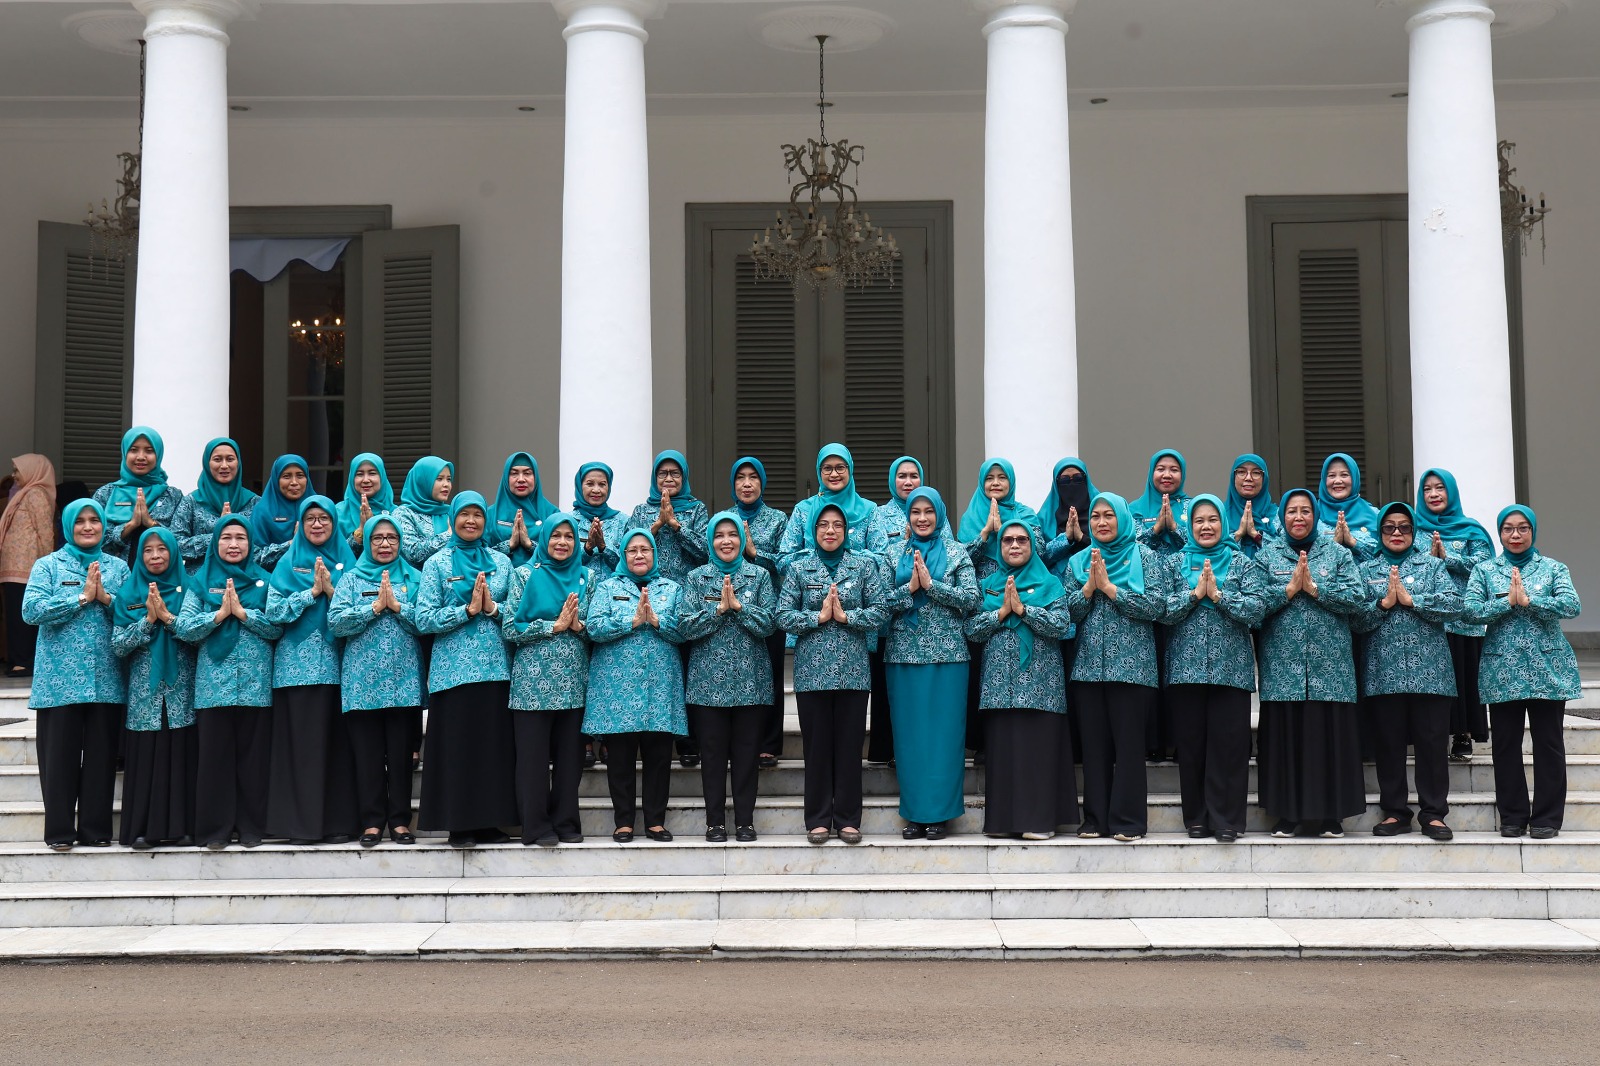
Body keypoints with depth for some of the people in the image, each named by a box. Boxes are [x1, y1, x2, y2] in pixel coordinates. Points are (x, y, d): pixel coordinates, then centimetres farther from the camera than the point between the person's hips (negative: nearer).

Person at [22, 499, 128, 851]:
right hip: (60, 679, -2)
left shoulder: (118, 567, 13)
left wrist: (107, 598, -12)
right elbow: (31, 610, -8)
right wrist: (82, 597, -12)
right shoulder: (48, 566, 6)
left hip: (106, 680, 2)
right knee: (60, 756, 0)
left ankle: (96, 829, 12)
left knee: (101, 756, 4)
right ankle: (59, 831, 8)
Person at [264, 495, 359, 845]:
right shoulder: (289, 563, 9)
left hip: (336, 664, 1)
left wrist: (331, 590, -12)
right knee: (301, 741, -4)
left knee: (337, 741, 0)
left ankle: (338, 822, 4)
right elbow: (274, 611, -3)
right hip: (297, 665, -1)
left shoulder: (346, 561, 12)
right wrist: (312, 591, -9)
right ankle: (300, 823, 0)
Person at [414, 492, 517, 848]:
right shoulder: (438, 563, 4)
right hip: (453, 668, -3)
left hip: (495, 667, 3)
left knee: (494, 743, 2)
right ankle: (459, 825, 3)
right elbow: (424, 620, -5)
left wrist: (492, 608, -9)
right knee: (457, 745, -3)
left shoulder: (501, 562, 13)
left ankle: (489, 822, 10)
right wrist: (468, 609, -12)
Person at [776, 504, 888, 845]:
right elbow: (784, 616, 0)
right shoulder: (799, 567, 6)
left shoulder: (864, 565, 7)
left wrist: (845, 615, -12)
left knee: (850, 745, 2)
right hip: (812, 671, 0)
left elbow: (880, 611, 0)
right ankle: (818, 820, 10)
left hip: (853, 670, 0)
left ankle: (848, 819, 10)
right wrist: (818, 617, -11)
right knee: (816, 745, 3)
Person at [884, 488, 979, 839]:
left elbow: (971, 600, -6)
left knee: (944, 731, -1)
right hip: (904, 654, 2)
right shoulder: (894, 553, 9)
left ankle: (939, 813, 5)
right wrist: (910, 588, -13)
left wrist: (930, 584, -13)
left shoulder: (956, 553, 5)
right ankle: (914, 812, 9)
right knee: (909, 732, 3)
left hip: (948, 653, -1)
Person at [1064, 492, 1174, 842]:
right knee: (1094, 744, 5)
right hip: (1089, 665, 4)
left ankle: (1128, 821, 2)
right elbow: (1069, 611, 6)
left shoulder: (1144, 557, 2)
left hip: (1131, 665, -4)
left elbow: (1157, 605, -11)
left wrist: (1109, 587, -10)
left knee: (1128, 744, -3)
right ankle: (1095, 819, 11)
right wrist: (1090, 585, -9)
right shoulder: (1079, 561, 13)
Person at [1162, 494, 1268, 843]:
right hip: (1186, 666, 1)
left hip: (1231, 667, -1)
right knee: (1190, 744, 3)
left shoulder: (1242, 563, 7)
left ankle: (1227, 820, 2)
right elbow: (1163, 609, -2)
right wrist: (1195, 593, -12)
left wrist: (1218, 594, -13)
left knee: (1229, 743, -4)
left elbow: (1257, 608, -6)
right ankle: (1196, 818, 12)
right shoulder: (1177, 562, 10)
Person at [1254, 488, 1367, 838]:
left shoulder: (1338, 553, 10)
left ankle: (1330, 815, 6)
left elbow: (1356, 598, -3)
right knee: (1285, 735, 0)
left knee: (1328, 734, -1)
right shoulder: (1267, 553, 10)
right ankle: (1288, 813, 8)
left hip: (1329, 663, 0)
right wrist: (1289, 588, -12)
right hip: (1282, 663, 0)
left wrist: (1314, 587, -11)